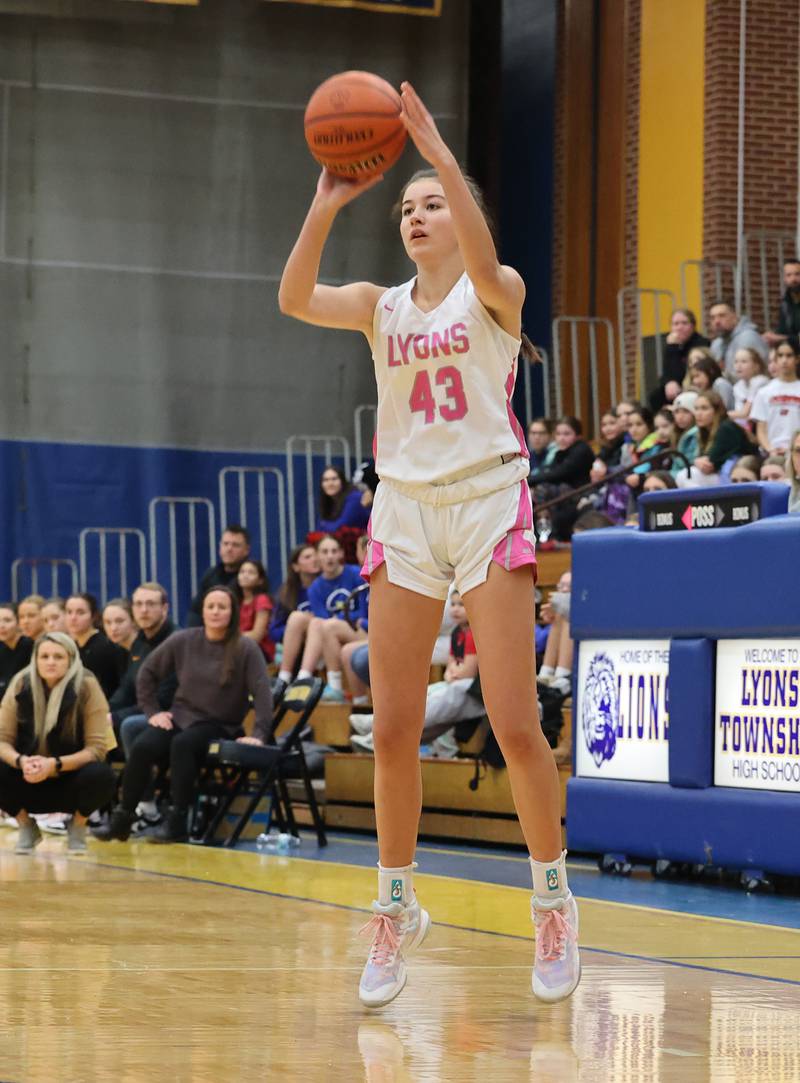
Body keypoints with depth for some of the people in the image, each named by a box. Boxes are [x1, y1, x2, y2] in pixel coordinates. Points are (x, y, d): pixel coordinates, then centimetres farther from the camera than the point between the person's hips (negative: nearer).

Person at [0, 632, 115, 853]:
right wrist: (20, 761, -30)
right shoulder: (20, 684, -9)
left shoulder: (87, 687, -16)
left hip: (70, 781, -2)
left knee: (100, 775, -33)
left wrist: (55, 764, -32)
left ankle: (77, 828, 0)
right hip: (30, 781, 2)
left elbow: (97, 748, -17)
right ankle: (26, 827, 3)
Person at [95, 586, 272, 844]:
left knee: (182, 744, -36)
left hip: (219, 726, -3)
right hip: (181, 716, 3)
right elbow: (148, 672, 12)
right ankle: (123, 817, -13)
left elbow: (262, 692, -13)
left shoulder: (246, 649, -7)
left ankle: (177, 822, -31)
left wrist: (258, 735, -22)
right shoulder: (183, 641, 2)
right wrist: (152, 711, 5)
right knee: (141, 747, -26)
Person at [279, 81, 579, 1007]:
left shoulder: (497, 294, -1)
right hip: (404, 510, 4)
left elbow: (485, 267, -26)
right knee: (393, 729, 0)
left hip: (488, 504, -4)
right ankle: (396, 909, 12)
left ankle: (553, 898, 8)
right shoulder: (381, 307, 9)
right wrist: (325, 205, -22)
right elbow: (295, 300, -10)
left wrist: (437, 151, -30)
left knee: (514, 725, -8)